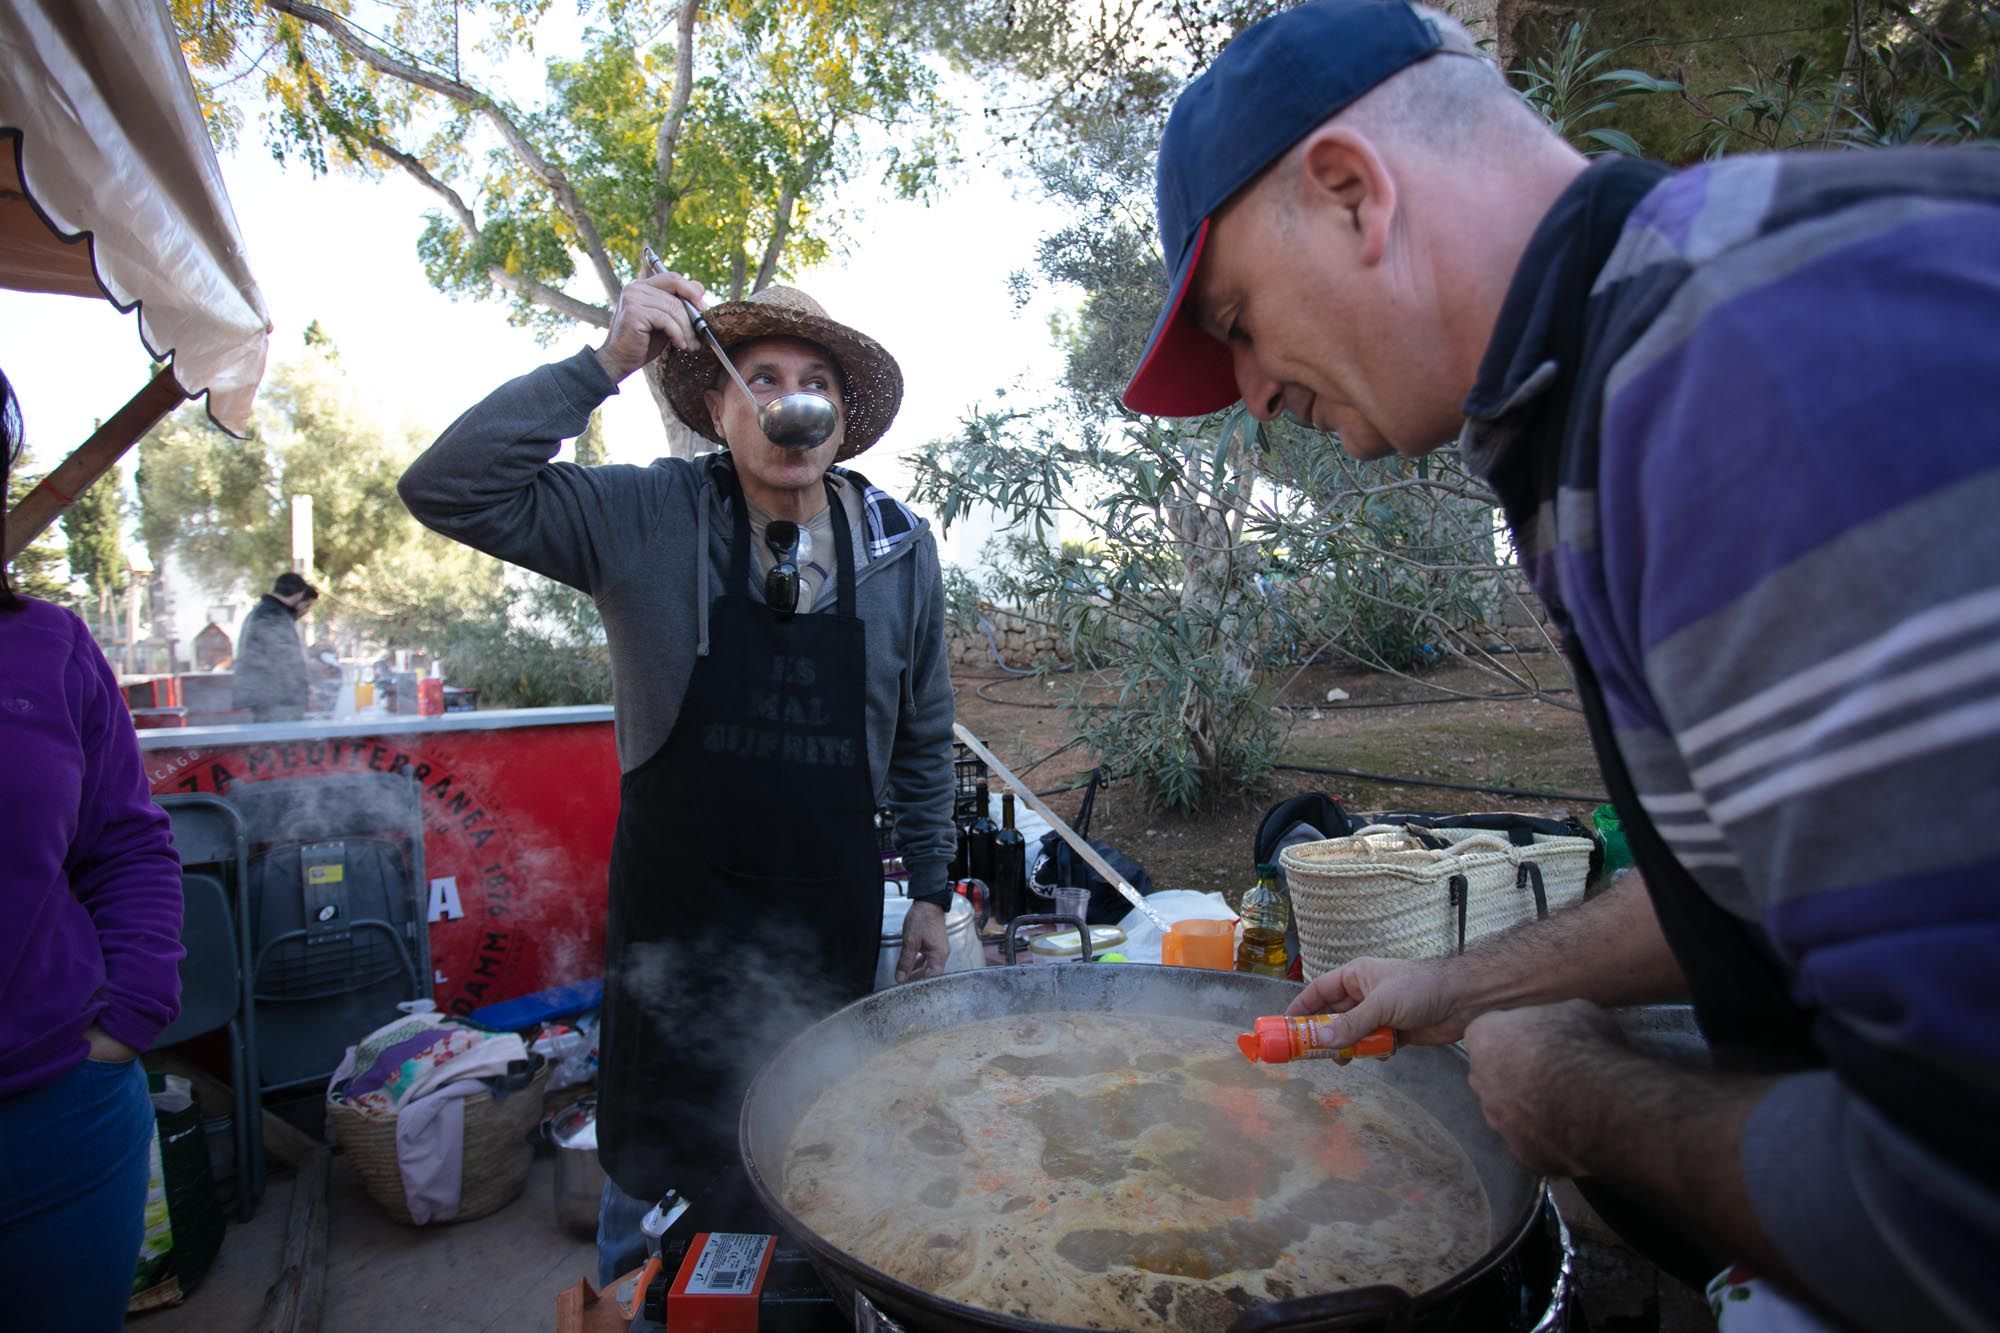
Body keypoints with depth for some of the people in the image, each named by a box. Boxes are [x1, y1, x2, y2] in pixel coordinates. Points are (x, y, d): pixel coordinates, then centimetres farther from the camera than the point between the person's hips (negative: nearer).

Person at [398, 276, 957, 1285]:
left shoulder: (900, 547, -3)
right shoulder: (646, 519, -9)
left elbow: (922, 737, 6)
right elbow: (447, 490, -16)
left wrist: (930, 891, 9)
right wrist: (601, 365, -23)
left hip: (832, 914, 2)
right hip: (674, 908, -1)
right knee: (652, 1165, 17)